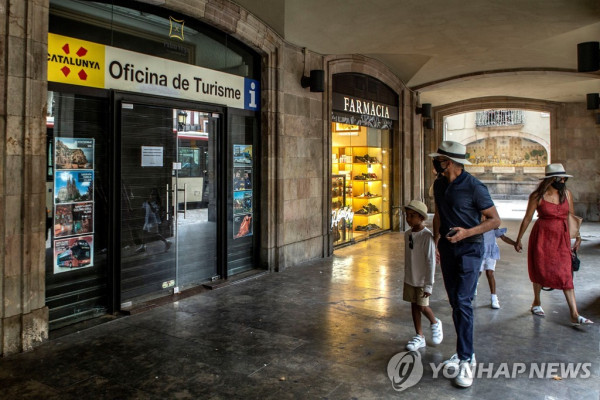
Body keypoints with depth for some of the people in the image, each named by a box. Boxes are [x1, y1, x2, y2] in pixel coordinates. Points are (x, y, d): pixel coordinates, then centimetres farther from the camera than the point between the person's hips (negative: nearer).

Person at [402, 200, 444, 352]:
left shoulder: (427, 236, -18)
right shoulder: (407, 234, 3)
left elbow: (430, 261, -18)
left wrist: (428, 285, -18)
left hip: (422, 280, -6)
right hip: (410, 279, 6)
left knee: (422, 306, -2)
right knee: (414, 306, 10)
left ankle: (435, 323, 29)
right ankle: (419, 337, 21)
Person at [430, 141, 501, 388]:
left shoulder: (474, 187, -16)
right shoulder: (439, 185, 5)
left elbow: (495, 220, -11)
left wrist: (467, 232, -24)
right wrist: (436, 241, 12)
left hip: (469, 249, -7)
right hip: (447, 248, 7)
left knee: (463, 302, -13)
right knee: (455, 301, 12)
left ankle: (466, 362, -4)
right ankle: (466, 352, 25)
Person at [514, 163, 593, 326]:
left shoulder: (567, 194, 3)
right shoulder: (537, 196, -8)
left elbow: (571, 217, 12)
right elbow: (527, 218, -2)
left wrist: (577, 237, 11)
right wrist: (519, 239, 1)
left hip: (562, 238, 3)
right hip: (542, 237, -3)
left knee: (566, 274, -2)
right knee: (540, 269, 9)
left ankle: (575, 315, -3)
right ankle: (537, 303, 32)